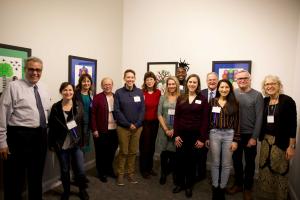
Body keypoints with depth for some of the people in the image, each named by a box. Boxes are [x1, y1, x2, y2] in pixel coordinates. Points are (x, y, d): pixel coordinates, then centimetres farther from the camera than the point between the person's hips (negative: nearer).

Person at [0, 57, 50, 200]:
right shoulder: (13, 86, -8)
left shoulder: (43, 89, 11)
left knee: (37, 176, 20)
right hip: (20, 136, -6)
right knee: (15, 178, 7)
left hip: (41, 136, 6)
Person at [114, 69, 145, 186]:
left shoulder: (139, 92, 3)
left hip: (137, 127, 2)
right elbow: (117, 111, -7)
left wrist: (136, 124, -8)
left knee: (133, 152, 11)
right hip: (123, 127, -2)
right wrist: (128, 124, -11)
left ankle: (131, 173, 26)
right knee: (123, 152, 6)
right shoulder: (119, 92, -3)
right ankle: (120, 174, 21)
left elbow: (142, 110, 2)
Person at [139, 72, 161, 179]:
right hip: (144, 122, -4)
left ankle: (150, 167, 32)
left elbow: (159, 107, 9)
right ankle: (143, 169, 22)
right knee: (144, 146, 5)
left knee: (152, 145, 15)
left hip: (154, 122, 5)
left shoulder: (158, 92, 1)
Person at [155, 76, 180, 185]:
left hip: (176, 129, -1)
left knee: (174, 152, 3)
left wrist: (174, 129, -8)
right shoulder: (163, 97, 4)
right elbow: (159, 114, 1)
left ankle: (174, 174, 21)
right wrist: (166, 129, -6)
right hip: (164, 129, 1)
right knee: (164, 152, 7)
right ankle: (163, 174, 23)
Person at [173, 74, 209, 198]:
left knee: (191, 160, 10)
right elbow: (176, 117, 3)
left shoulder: (203, 99, -2)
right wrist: (176, 135, -4)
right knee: (180, 159, 7)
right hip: (181, 134, 2)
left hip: (195, 135, -2)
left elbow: (205, 120, -4)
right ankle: (180, 183, 27)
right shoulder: (181, 98, 5)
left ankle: (189, 186, 27)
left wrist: (202, 138, -9)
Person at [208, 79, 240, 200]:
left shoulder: (234, 103, 1)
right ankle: (215, 188, 24)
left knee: (226, 164, 8)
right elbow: (208, 120, 5)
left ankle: (222, 188, 25)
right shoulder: (212, 102, 3)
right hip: (214, 134, 1)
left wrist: (235, 140, -6)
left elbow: (237, 122, -1)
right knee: (215, 163, 10)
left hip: (229, 134, 0)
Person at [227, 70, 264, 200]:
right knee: (236, 160, 14)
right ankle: (238, 184, 33)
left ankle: (247, 188, 29)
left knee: (249, 162, 12)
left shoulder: (257, 95, -7)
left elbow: (259, 117, -9)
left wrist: (254, 137, -12)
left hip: (249, 135, -2)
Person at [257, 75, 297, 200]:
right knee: (265, 169, 12)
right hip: (266, 140, 5)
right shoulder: (264, 101, 5)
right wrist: (261, 138, 6)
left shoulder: (287, 101, -10)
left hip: (281, 142, -4)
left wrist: (291, 146, -13)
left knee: (280, 171, 5)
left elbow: (292, 124, -12)